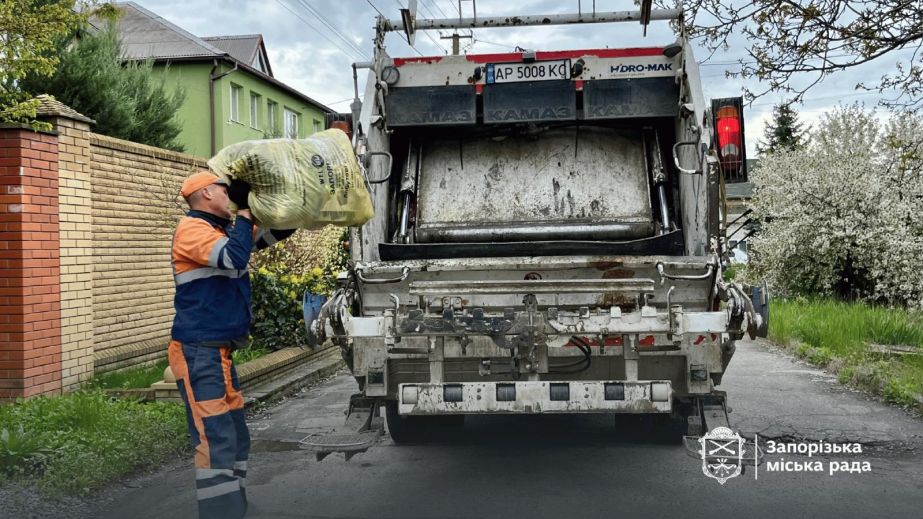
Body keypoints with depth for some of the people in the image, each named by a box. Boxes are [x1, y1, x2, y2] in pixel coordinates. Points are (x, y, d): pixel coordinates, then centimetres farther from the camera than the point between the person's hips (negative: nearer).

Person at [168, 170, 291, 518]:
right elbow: (235, 258, -25)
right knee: (216, 443, -14)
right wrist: (244, 214, -11)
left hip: (220, 353, 10)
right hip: (198, 354, -10)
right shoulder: (192, 229, -10)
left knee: (236, 440, 12)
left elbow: (276, 233, 24)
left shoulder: (225, 230, 16)